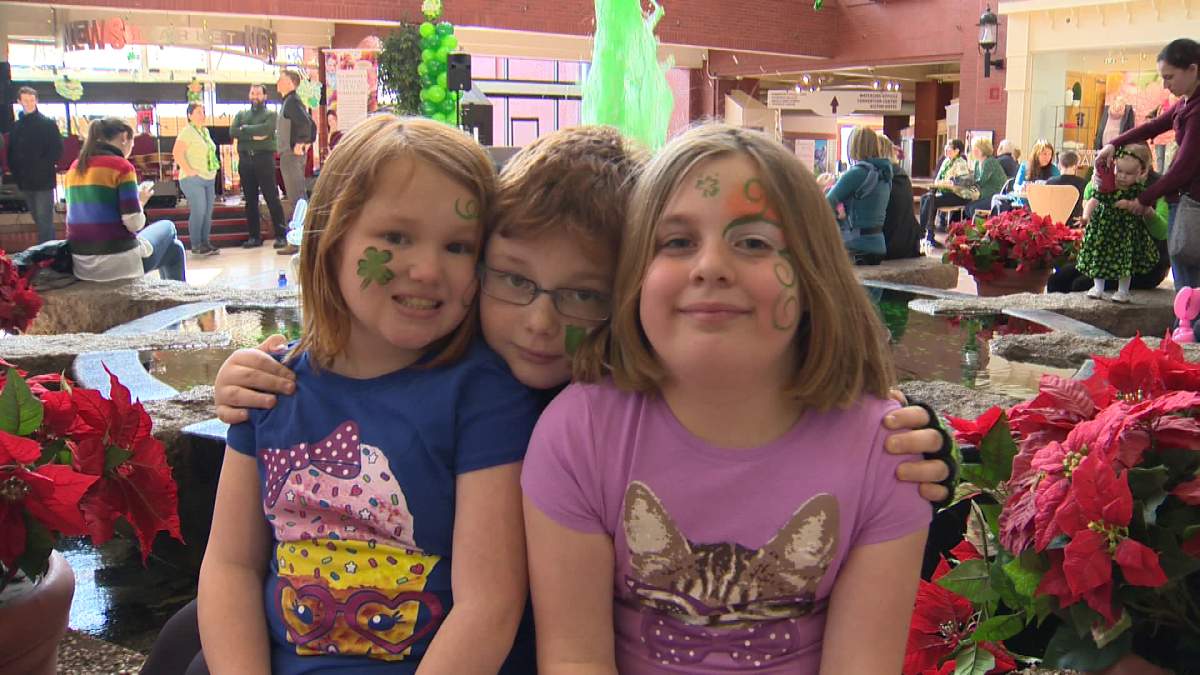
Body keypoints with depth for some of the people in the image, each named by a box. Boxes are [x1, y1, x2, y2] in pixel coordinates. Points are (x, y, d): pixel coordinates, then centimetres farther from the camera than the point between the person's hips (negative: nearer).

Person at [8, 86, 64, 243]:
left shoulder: (48, 124, -3)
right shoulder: (16, 126, 11)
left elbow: (57, 149, -7)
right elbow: (11, 152, 15)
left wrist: (43, 168, -13)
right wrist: (15, 171, 3)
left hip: (44, 181, -5)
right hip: (25, 182, 5)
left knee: (44, 221, -8)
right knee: (39, 221, 13)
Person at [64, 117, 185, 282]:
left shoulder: (75, 168, 10)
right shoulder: (121, 166, -12)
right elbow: (135, 224, -16)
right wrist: (140, 201, 5)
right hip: (118, 263, -7)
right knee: (174, 248, 23)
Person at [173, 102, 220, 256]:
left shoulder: (206, 131, 16)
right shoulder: (187, 132, -9)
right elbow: (177, 153, -17)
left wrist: (214, 169, 15)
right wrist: (188, 170, -20)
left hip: (209, 178, 8)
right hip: (193, 179, -8)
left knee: (208, 212, 7)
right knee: (198, 211, -10)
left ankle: (206, 243, 13)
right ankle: (195, 245, -4)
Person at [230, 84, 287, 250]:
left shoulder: (270, 114, 6)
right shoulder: (241, 114, 17)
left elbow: (266, 129, -15)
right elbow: (232, 132, 0)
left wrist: (245, 129, -5)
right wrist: (253, 136, -10)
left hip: (263, 158, -4)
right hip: (245, 159, 4)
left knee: (271, 197, -5)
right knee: (250, 199, 6)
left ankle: (280, 234, -2)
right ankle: (254, 236, 11)